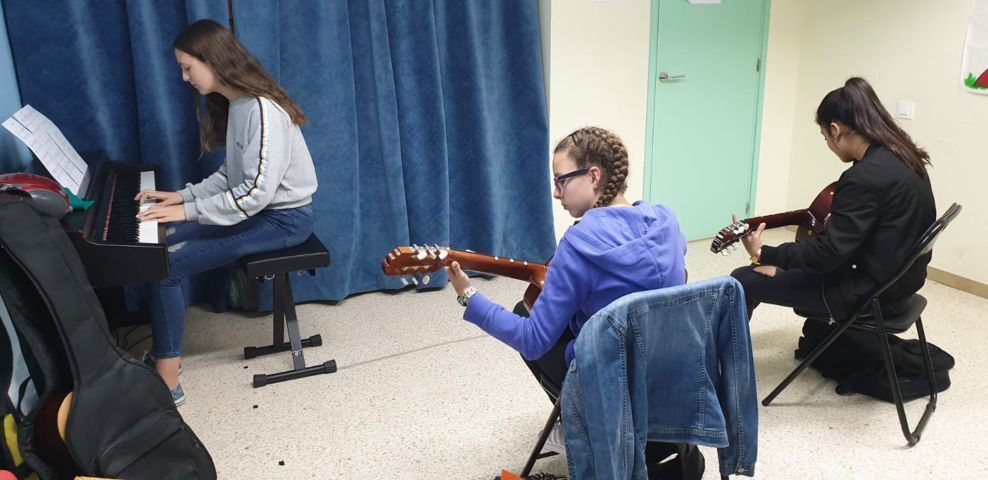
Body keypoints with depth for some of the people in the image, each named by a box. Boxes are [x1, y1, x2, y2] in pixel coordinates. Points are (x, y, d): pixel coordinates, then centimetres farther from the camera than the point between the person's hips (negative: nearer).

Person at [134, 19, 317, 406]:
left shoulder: (262, 110, -23)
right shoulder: (233, 103, 8)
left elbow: (257, 192, -27)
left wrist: (189, 211, -23)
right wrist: (183, 196, 2)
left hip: (283, 217, -9)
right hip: (256, 207, 9)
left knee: (166, 265, -15)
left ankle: (167, 382, -6)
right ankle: (164, 352, 7)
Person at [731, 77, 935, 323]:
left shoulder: (865, 177, -26)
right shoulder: (903, 159, 3)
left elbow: (829, 252, -24)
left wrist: (763, 254, -15)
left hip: (869, 291, -10)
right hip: (895, 279, 10)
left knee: (742, 280, -7)